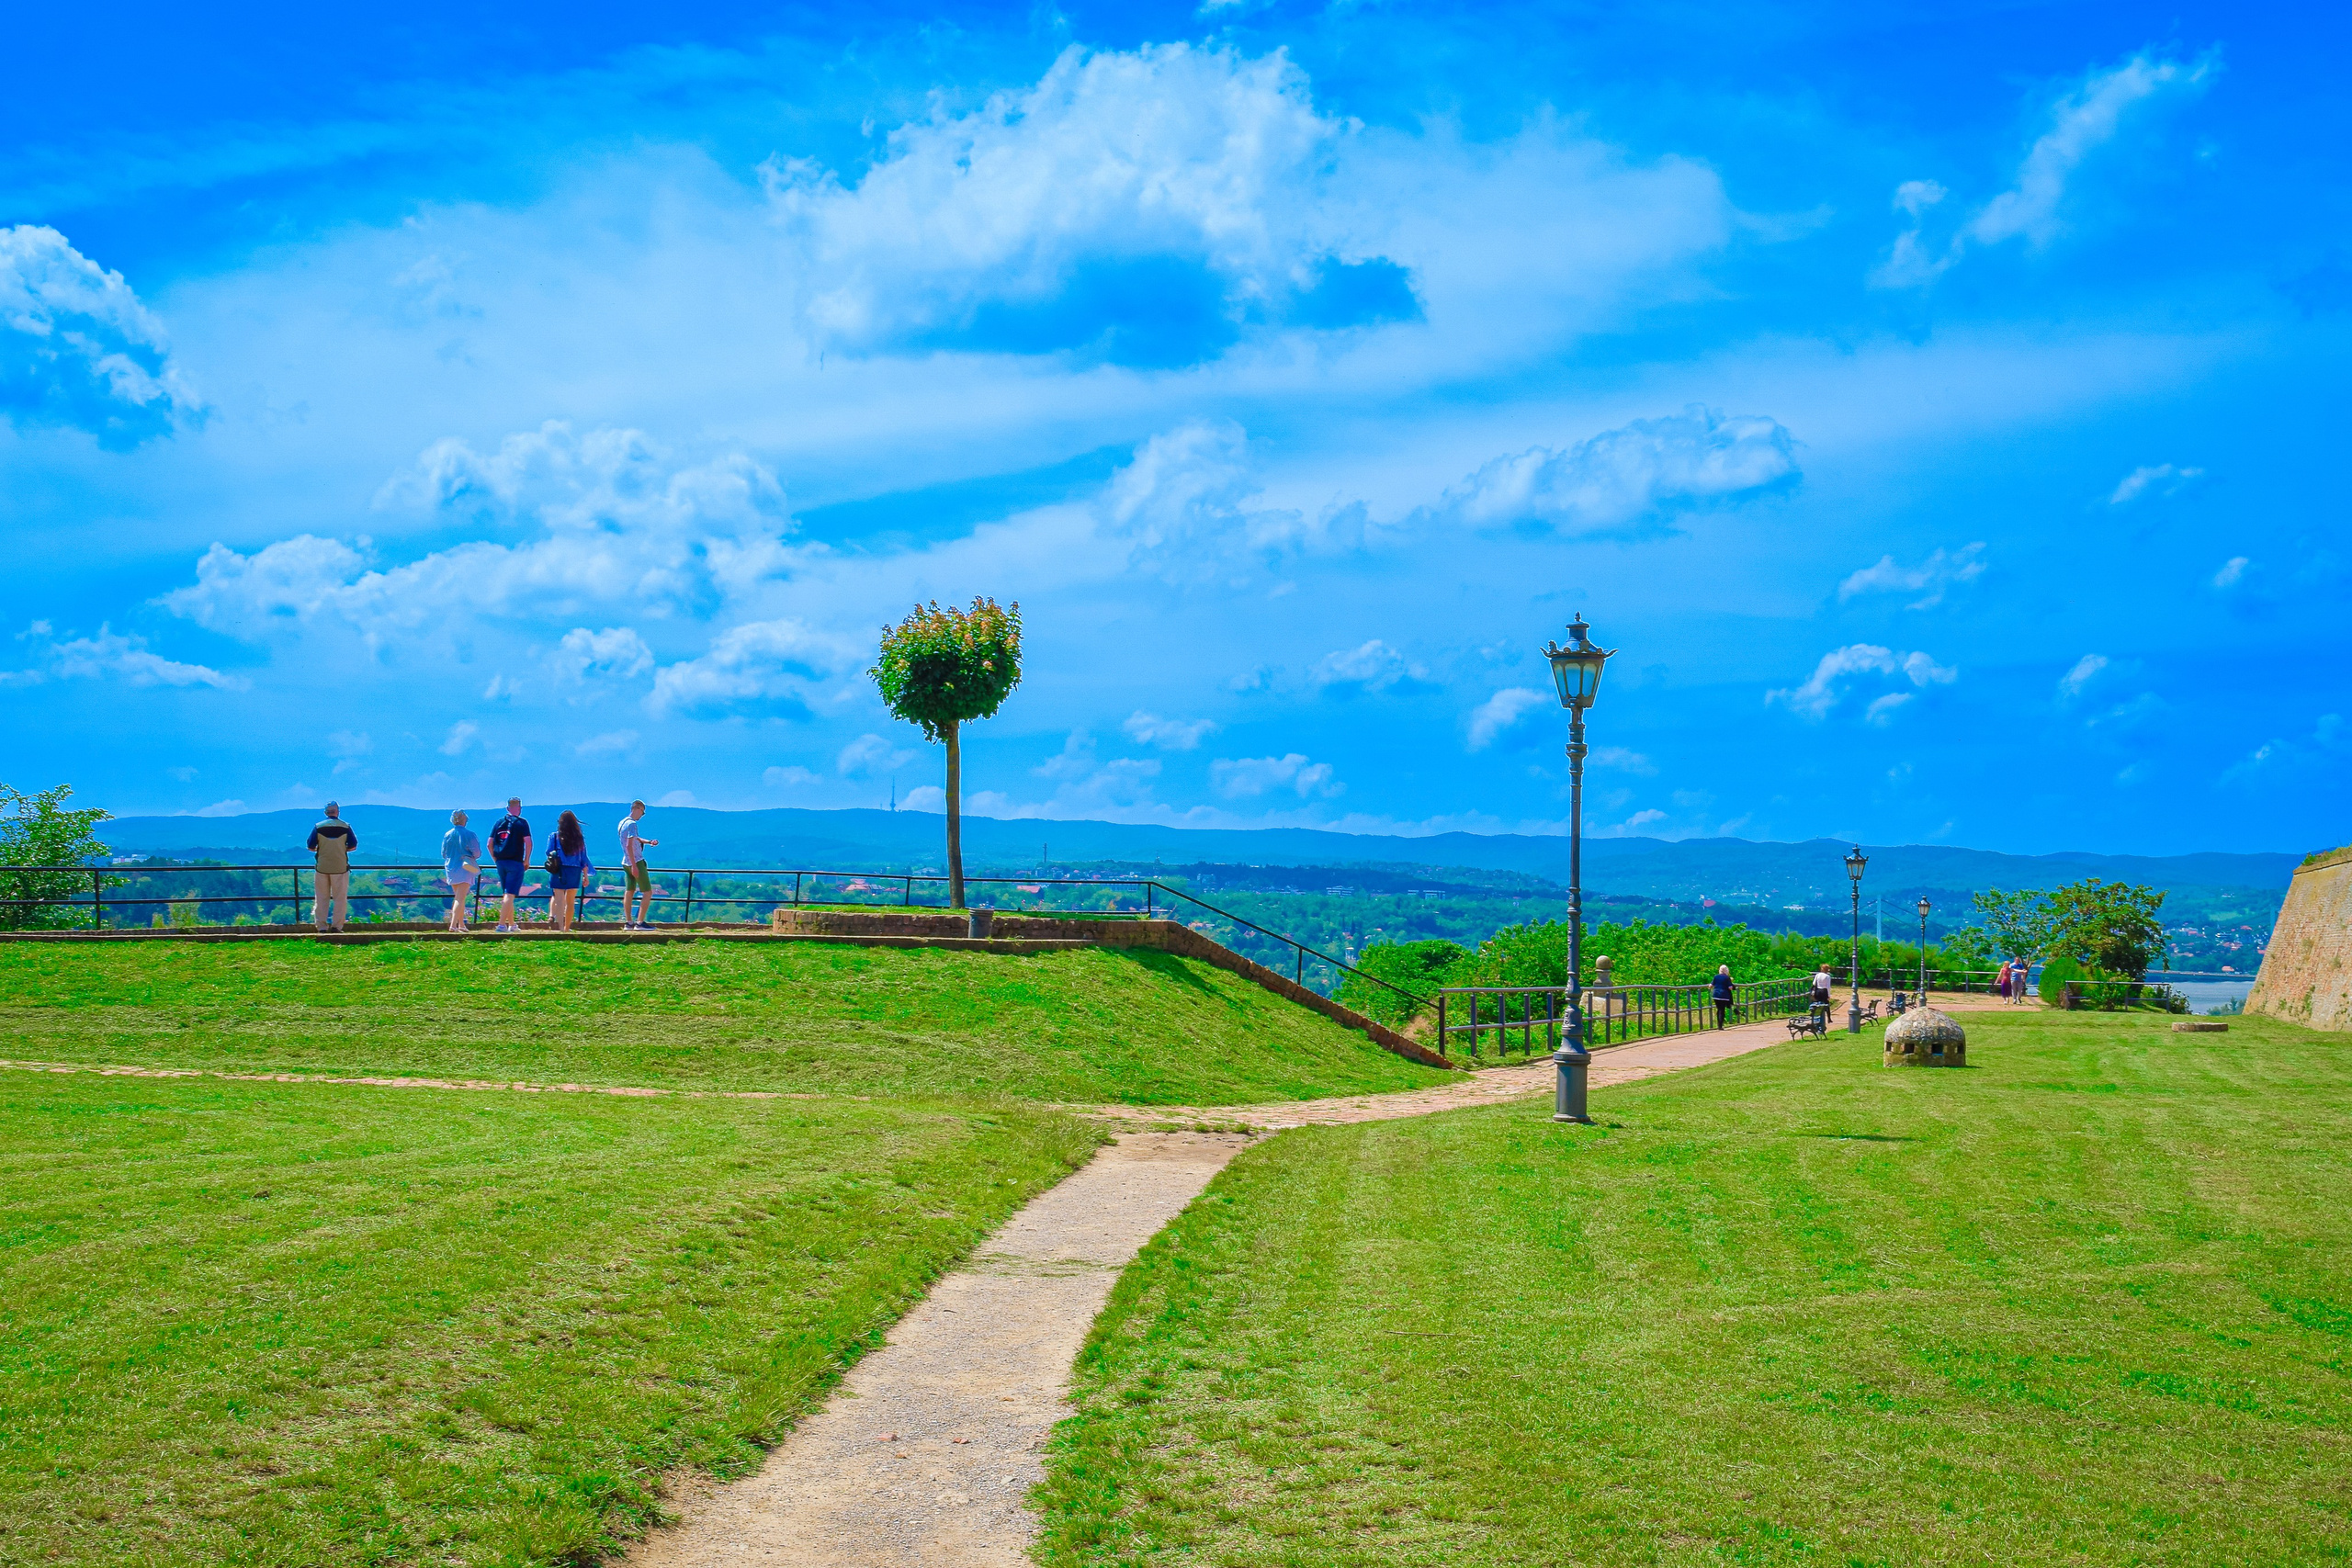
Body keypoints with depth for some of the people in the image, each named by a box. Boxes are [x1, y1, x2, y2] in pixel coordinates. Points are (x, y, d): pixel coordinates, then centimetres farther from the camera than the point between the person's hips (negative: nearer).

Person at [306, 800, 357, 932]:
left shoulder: (318, 827, -1)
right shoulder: (346, 827, -2)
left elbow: (310, 847, 0)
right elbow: (353, 846, 1)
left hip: (322, 867, 1)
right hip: (340, 867, -1)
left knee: (321, 898, 8)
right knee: (340, 898, 5)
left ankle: (321, 926, 7)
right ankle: (337, 926, 2)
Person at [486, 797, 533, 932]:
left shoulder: (499, 822, 10)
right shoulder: (522, 822, -4)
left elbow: (490, 844, 8)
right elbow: (528, 842, -14)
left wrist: (496, 860, 15)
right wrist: (527, 860, -4)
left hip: (500, 863, 5)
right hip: (515, 862, -5)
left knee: (507, 895, 15)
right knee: (510, 895, -7)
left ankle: (511, 924, 22)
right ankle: (502, 924, -16)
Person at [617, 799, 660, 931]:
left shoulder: (622, 822, 12)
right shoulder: (632, 824, -17)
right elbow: (629, 846, -23)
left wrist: (649, 842, 12)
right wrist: (634, 866, -24)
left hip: (626, 863, 10)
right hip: (636, 862, -10)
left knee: (629, 892, 13)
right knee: (648, 892, -5)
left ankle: (628, 922, 15)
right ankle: (640, 922, -9)